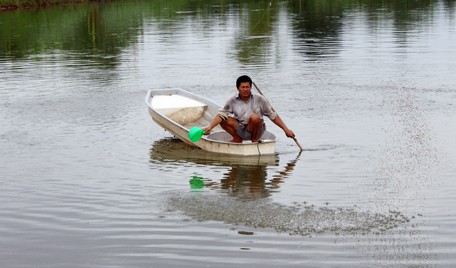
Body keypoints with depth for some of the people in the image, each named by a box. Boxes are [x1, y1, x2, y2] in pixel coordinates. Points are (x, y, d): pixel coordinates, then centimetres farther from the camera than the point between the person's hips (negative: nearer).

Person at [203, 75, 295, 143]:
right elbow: (221, 114, -11)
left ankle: (255, 140, -9)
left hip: (255, 130, -2)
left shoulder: (259, 99, -7)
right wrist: (209, 127, -27)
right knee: (223, 119, -20)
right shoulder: (232, 101, -3)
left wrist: (286, 129, -6)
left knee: (254, 117, -33)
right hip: (239, 129, 2)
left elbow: (273, 115, -3)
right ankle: (237, 139, 0)